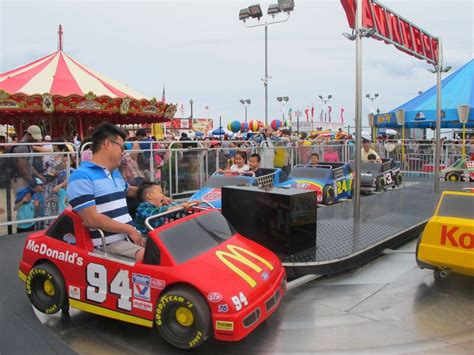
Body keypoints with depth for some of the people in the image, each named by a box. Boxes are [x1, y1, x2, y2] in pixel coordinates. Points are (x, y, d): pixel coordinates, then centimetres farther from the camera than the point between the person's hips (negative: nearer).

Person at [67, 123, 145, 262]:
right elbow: (92, 219, -17)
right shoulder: (81, 177, -9)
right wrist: (130, 229, -14)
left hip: (130, 236, 9)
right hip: (108, 244, -8)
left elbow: (129, 190, 40)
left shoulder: (115, 173, 19)